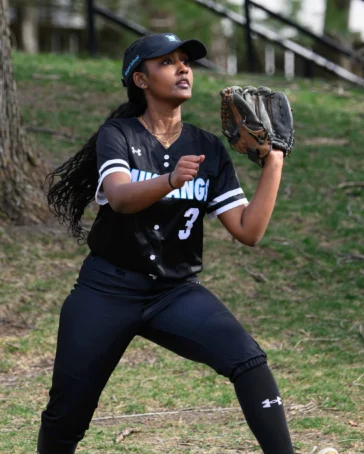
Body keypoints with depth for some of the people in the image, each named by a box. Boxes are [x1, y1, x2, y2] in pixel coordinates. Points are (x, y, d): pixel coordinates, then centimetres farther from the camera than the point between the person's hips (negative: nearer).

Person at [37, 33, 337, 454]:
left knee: (249, 360, -24)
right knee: (66, 418, 4)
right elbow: (120, 198, -30)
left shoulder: (208, 150, 3)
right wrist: (169, 181, -49)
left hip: (177, 293, 2)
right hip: (107, 292, -2)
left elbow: (248, 230, -4)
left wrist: (273, 163, -11)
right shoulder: (117, 135, -7)